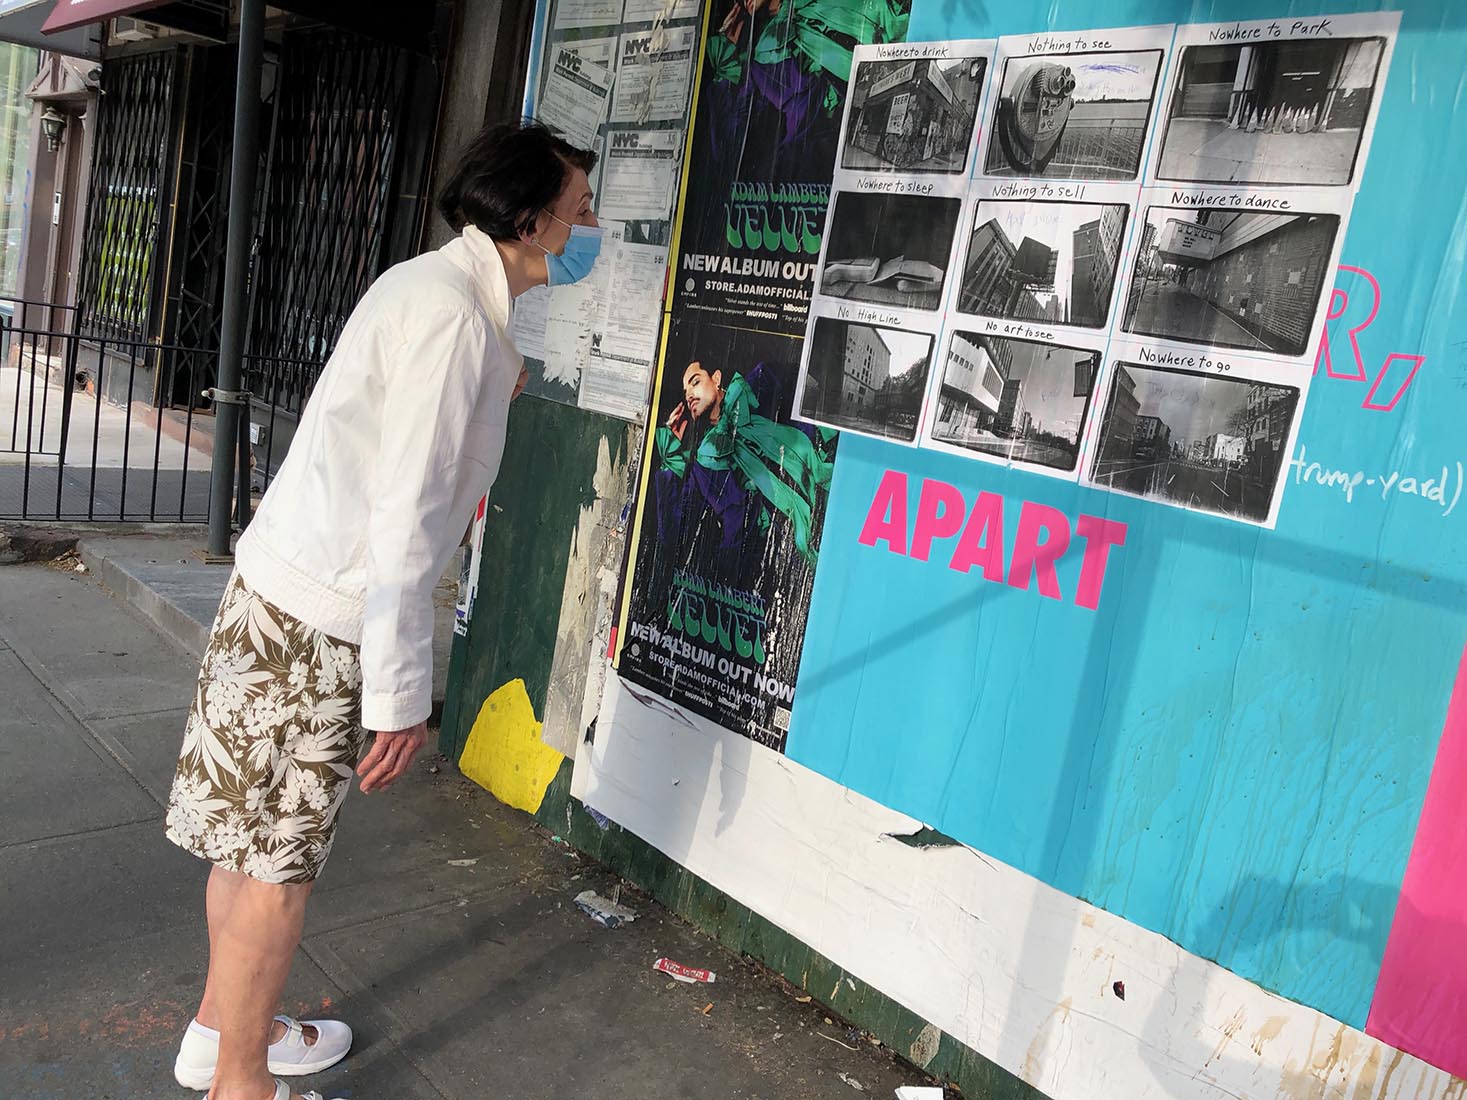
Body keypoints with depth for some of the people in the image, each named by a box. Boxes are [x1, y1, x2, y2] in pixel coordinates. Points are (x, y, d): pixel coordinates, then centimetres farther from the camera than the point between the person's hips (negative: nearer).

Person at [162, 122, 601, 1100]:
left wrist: (487, 399, 17)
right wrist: (401, 695, -20)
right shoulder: (458, 315, -19)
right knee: (282, 862, 5)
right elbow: (405, 521, -24)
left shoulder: (432, 286, 12)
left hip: (282, 585, 9)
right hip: (318, 621, -9)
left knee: (255, 831, 21)